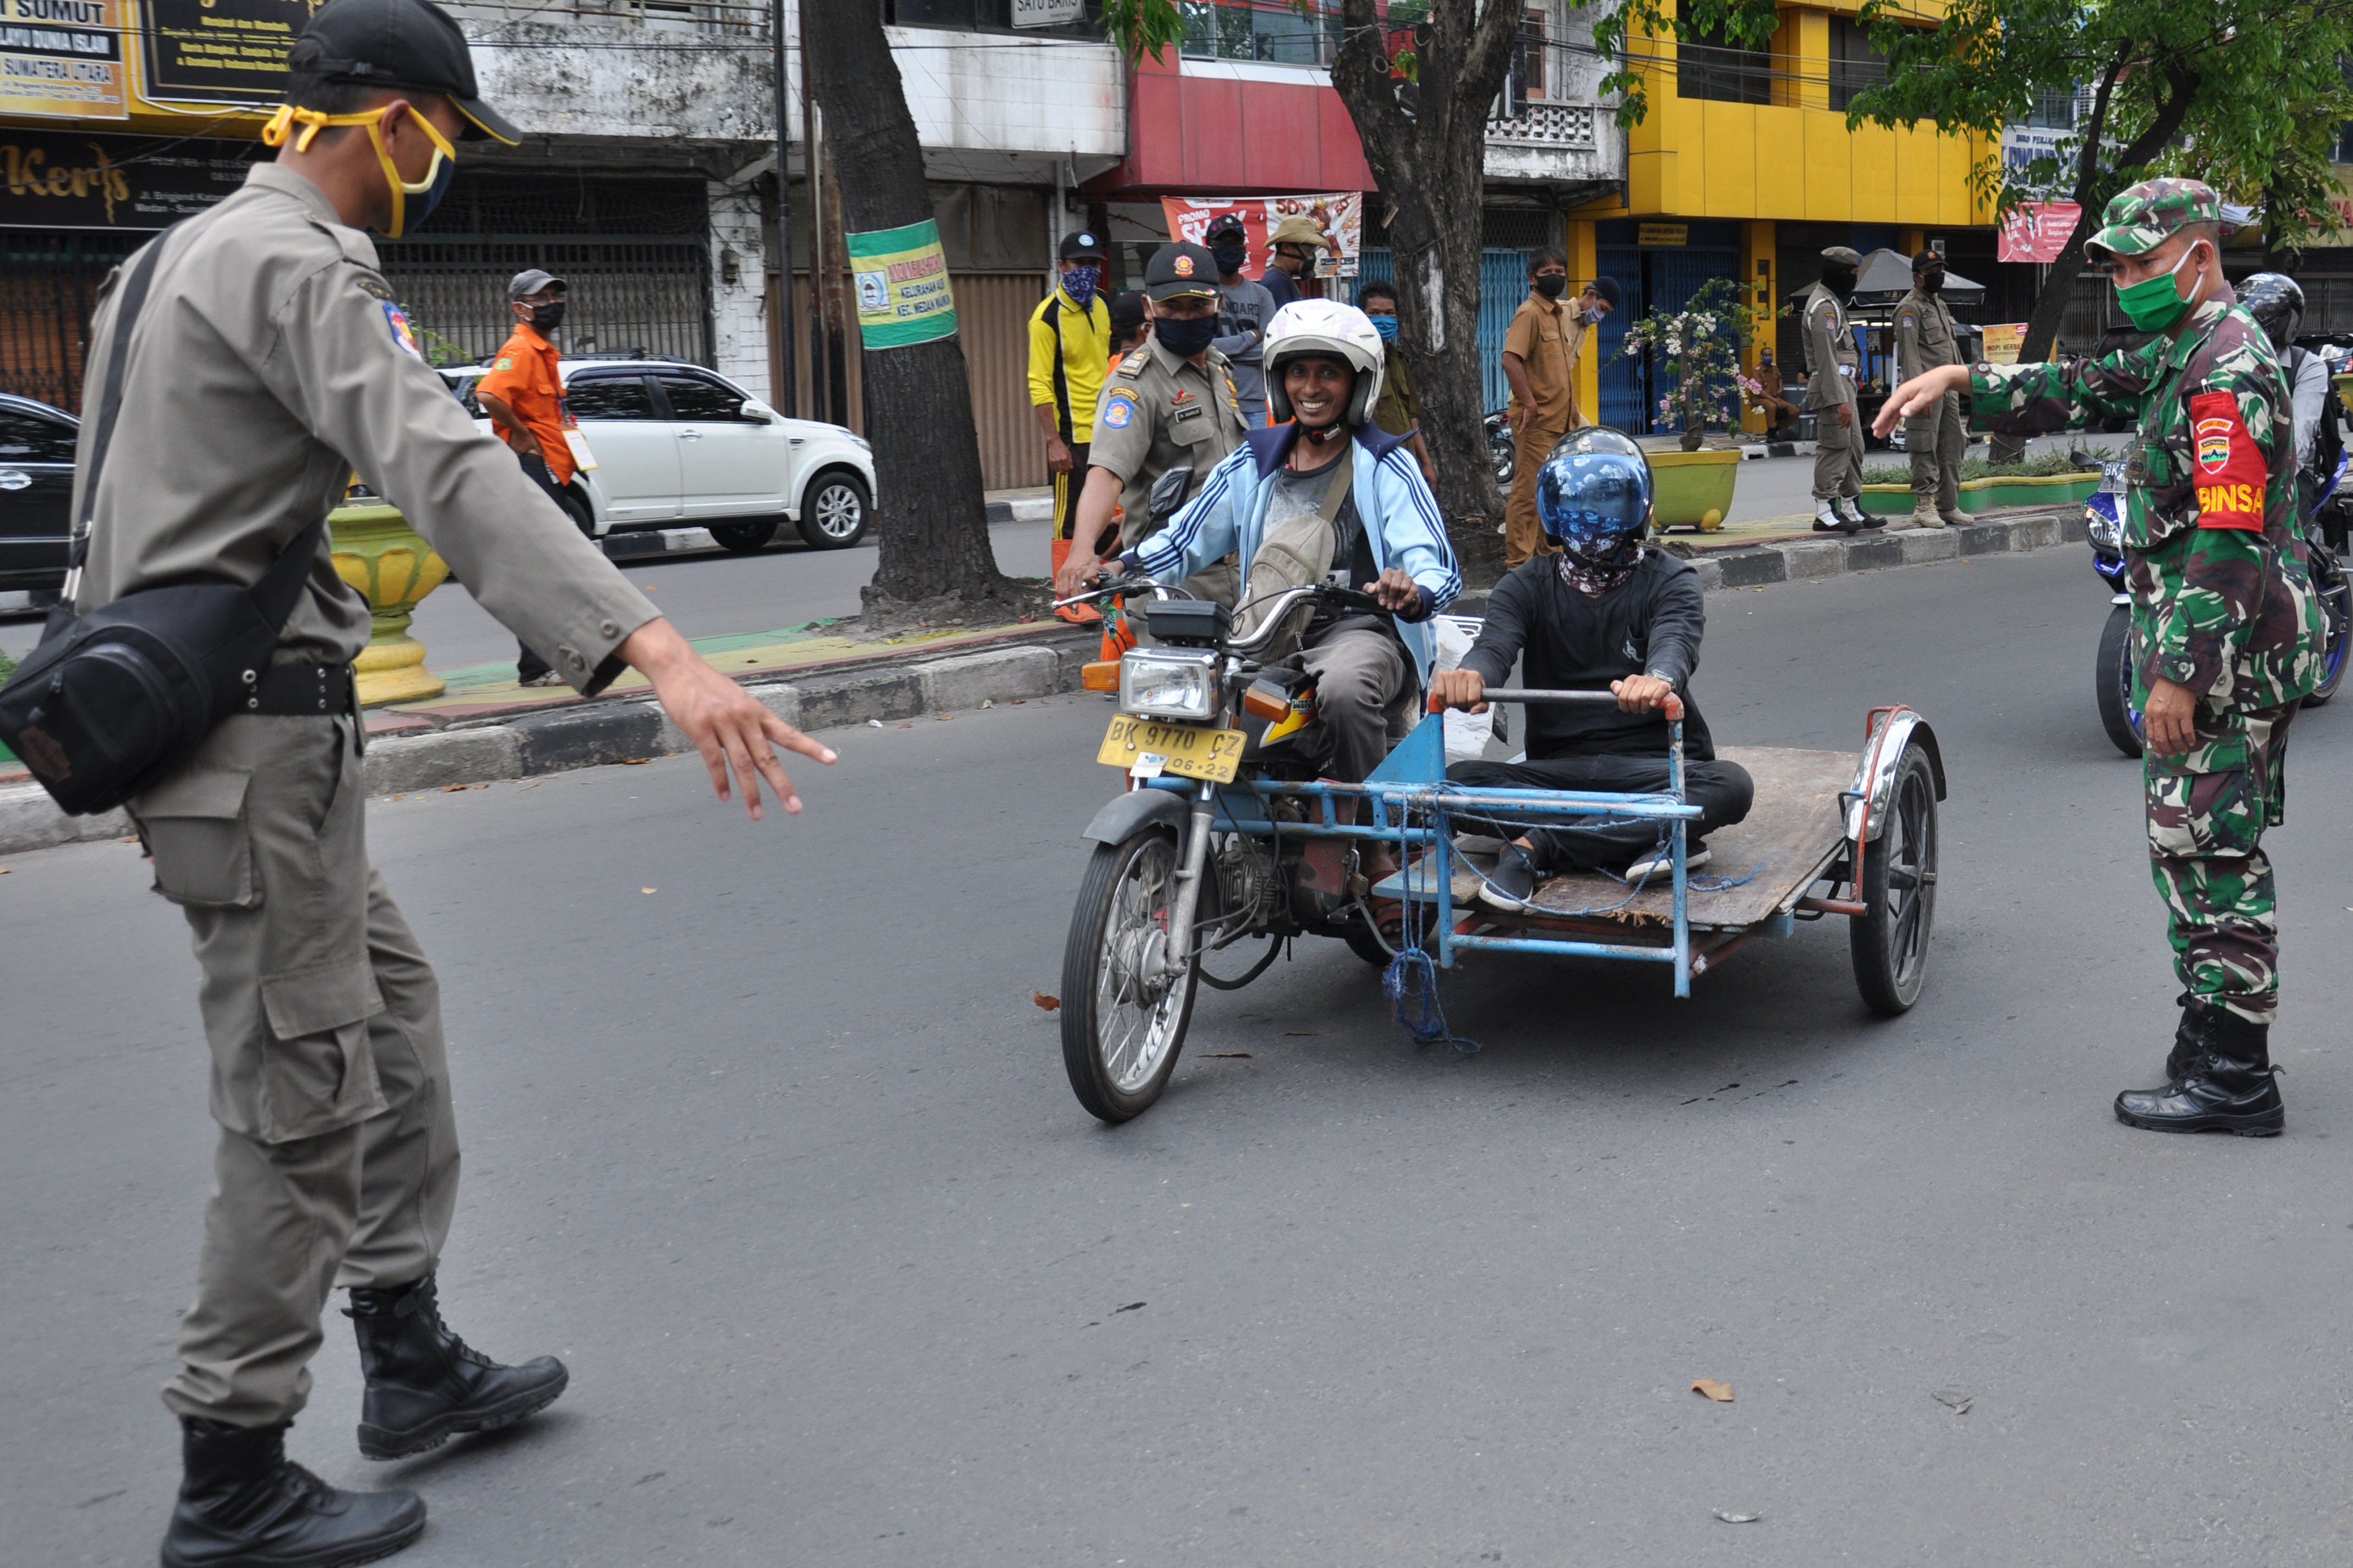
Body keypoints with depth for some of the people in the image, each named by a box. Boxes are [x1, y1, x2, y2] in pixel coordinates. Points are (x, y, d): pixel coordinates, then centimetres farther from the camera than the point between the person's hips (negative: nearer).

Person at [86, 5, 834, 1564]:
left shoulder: (185, 252, 18)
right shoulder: (296, 266, -16)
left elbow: (126, 489, 28)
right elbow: (446, 469, -33)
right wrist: (658, 649, -43)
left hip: (187, 709, 11)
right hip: (261, 730, -11)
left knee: (392, 1001, 19)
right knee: (303, 1101, -4)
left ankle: (411, 1357, 30)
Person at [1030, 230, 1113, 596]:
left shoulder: (1102, 307, 12)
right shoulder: (1048, 316, -11)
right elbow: (1040, 386, -14)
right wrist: (1054, 442, -20)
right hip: (1072, 438, -7)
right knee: (1070, 523, -4)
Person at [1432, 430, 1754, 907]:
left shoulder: (1669, 580, 3)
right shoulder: (1528, 586, 9)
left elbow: (1676, 641, -20)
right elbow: (1495, 644, -12)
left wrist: (1659, 678, -47)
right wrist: (1470, 675, -39)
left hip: (1653, 766, -1)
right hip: (1558, 769, 1)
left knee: (1730, 786, -33)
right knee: (1459, 781, -26)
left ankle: (1538, 847, -29)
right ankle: (1650, 834, -29)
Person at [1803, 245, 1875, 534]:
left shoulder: (1832, 302, 20)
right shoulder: (1824, 306, -15)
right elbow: (1826, 358, -22)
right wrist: (1839, 400, -25)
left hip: (1843, 385, 11)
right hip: (1832, 388, -11)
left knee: (1854, 448, 13)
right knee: (1834, 449, -11)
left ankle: (1852, 509, 18)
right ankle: (1825, 513, -10)